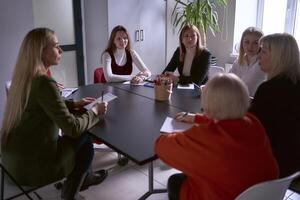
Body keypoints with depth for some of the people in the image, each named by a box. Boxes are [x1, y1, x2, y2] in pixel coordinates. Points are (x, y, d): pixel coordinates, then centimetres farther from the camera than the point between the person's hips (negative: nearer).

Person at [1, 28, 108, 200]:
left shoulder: (25, 77, 2)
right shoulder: (44, 83, -26)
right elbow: (72, 128, -25)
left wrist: (74, 104, 10)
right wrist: (95, 112, -9)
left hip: (16, 155, 8)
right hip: (30, 164, -8)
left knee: (77, 139, 19)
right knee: (85, 141, 11)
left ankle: (84, 177, 39)